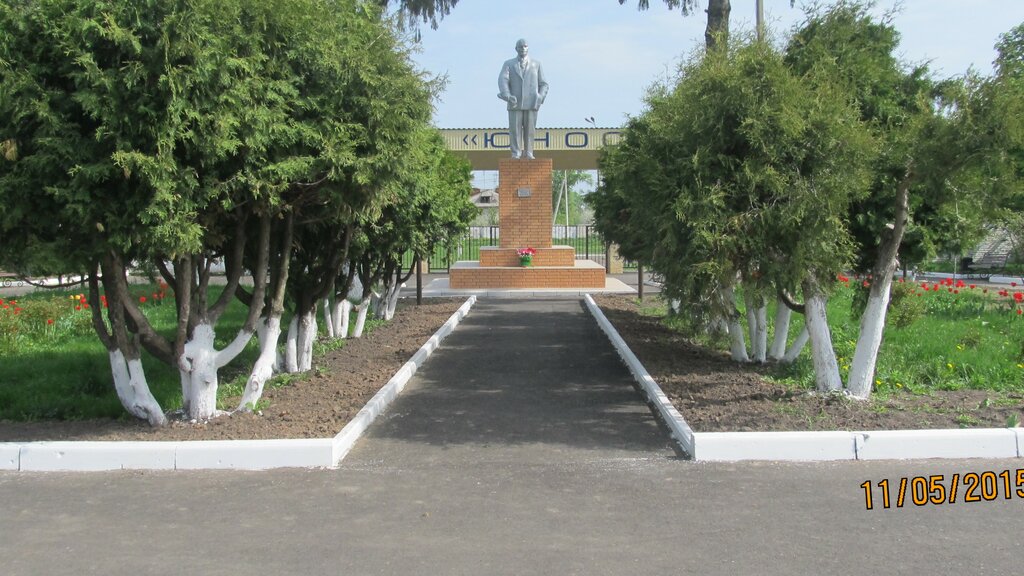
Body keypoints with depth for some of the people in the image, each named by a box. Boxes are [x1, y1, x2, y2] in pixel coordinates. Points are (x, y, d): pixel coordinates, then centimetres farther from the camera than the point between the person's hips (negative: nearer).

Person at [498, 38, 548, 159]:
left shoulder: (536, 64, 11)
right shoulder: (508, 64, 7)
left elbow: (543, 84, 8)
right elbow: (503, 81, -8)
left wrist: (540, 98, -10)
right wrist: (507, 96, -26)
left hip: (531, 103, 1)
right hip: (515, 103, -1)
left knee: (530, 129, -1)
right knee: (515, 129, -4)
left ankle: (528, 153, 5)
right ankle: (516, 153, 2)